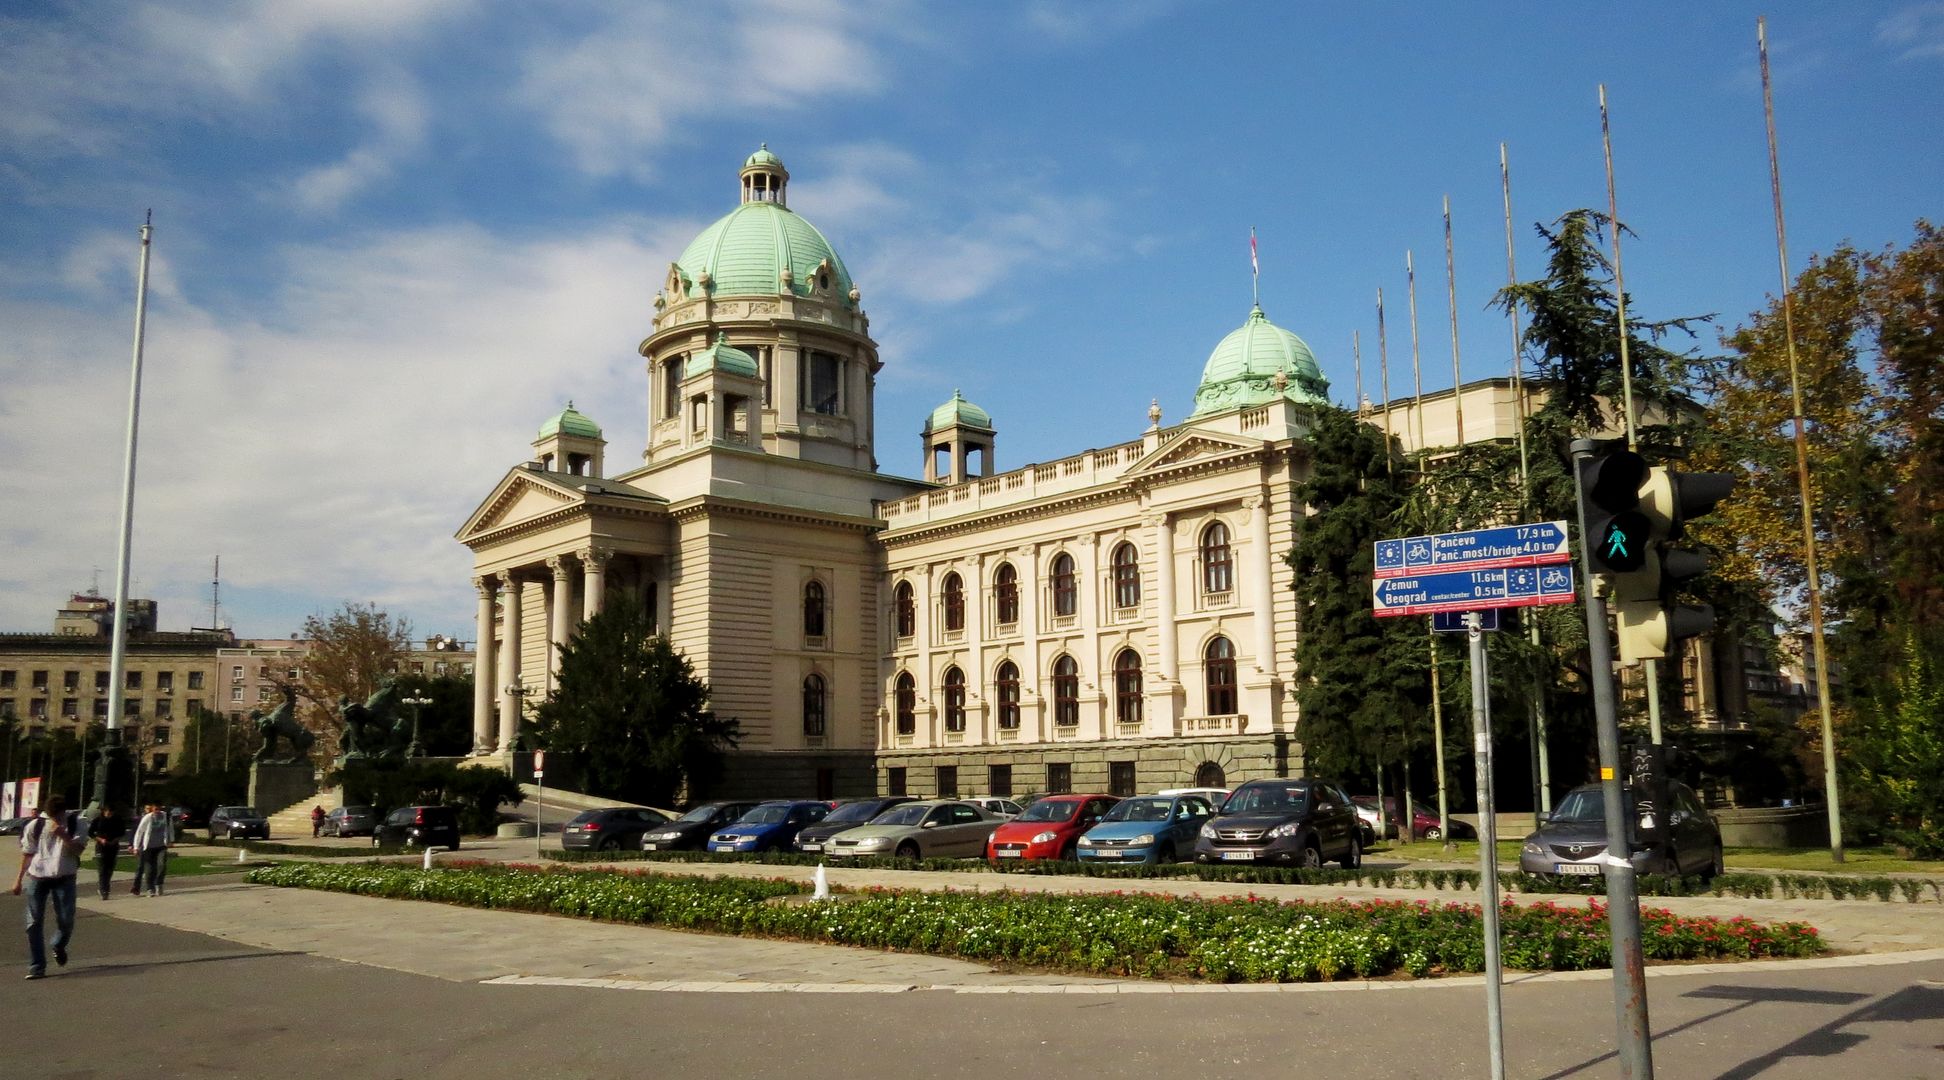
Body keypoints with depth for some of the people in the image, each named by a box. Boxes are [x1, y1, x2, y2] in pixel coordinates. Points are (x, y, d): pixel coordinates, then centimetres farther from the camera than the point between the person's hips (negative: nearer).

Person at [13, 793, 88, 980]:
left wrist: (63, 835, -25)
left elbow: (77, 849, -9)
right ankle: (37, 966, 4)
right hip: (37, 876, 1)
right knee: (34, 923, -2)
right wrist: (19, 879, 9)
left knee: (66, 920, -2)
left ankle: (59, 947, 31)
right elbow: (27, 853, 9)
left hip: (64, 877, -1)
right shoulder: (35, 825, 0)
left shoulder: (77, 823, -2)